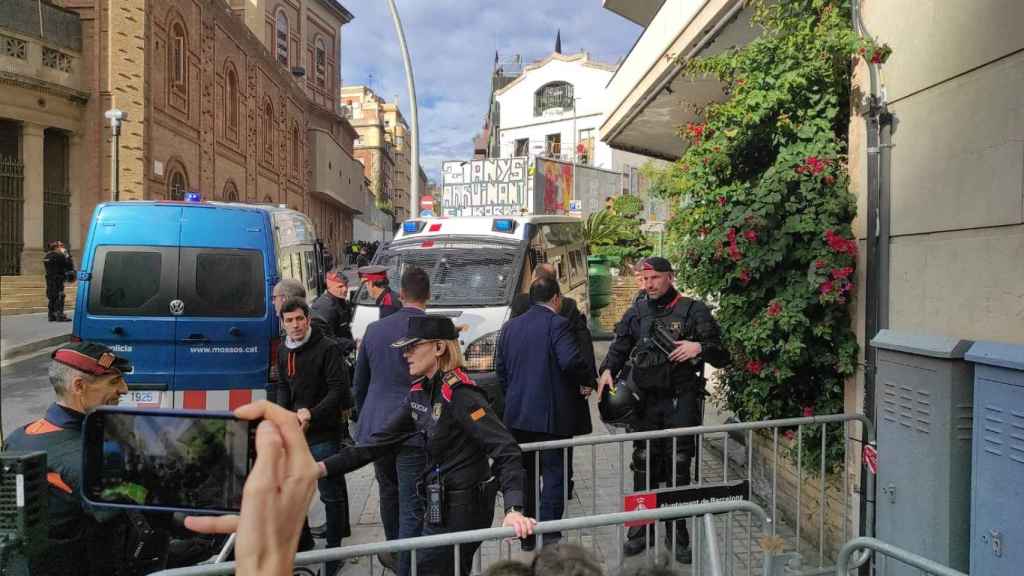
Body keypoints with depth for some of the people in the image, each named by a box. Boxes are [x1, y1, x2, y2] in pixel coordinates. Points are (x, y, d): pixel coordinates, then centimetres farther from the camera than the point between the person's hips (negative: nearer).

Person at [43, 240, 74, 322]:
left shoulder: (47, 256, 12)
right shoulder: (59, 256, -14)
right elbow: (69, 264, -13)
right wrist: (67, 255, 1)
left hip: (49, 279, 8)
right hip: (58, 279, -8)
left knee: (51, 297, 13)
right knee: (59, 297, -6)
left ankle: (51, 316, 16)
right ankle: (60, 316, -8)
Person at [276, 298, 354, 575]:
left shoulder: (327, 348, -13)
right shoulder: (283, 352, 10)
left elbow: (339, 389, -17)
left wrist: (312, 414, -25)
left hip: (323, 432, -7)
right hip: (294, 430, 7)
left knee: (331, 493, 0)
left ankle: (334, 548, 10)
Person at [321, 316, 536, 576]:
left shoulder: (461, 396, -21)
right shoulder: (420, 393, 4)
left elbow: (507, 452, -28)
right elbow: (383, 441, 8)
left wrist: (513, 510, -42)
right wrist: (325, 467, 0)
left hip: (463, 510, -8)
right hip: (440, 506, 8)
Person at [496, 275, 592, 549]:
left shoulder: (510, 326, 9)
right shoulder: (556, 324, -11)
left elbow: (500, 368, 12)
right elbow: (571, 361, -22)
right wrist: (583, 382, -3)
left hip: (517, 414, 6)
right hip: (551, 414, -6)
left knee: (525, 474, 15)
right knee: (554, 472, 3)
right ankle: (549, 533, 1)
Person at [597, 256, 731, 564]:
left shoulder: (694, 310, 0)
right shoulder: (636, 312, 10)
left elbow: (722, 356, 1)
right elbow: (619, 346, 12)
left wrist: (700, 347, -19)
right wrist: (608, 370, -8)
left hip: (681, 401, -3)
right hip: (645, 400, 3)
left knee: (678, 469, 4)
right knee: (644, 466, 7)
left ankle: (678, 536, 16)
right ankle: (640, 530, 19)